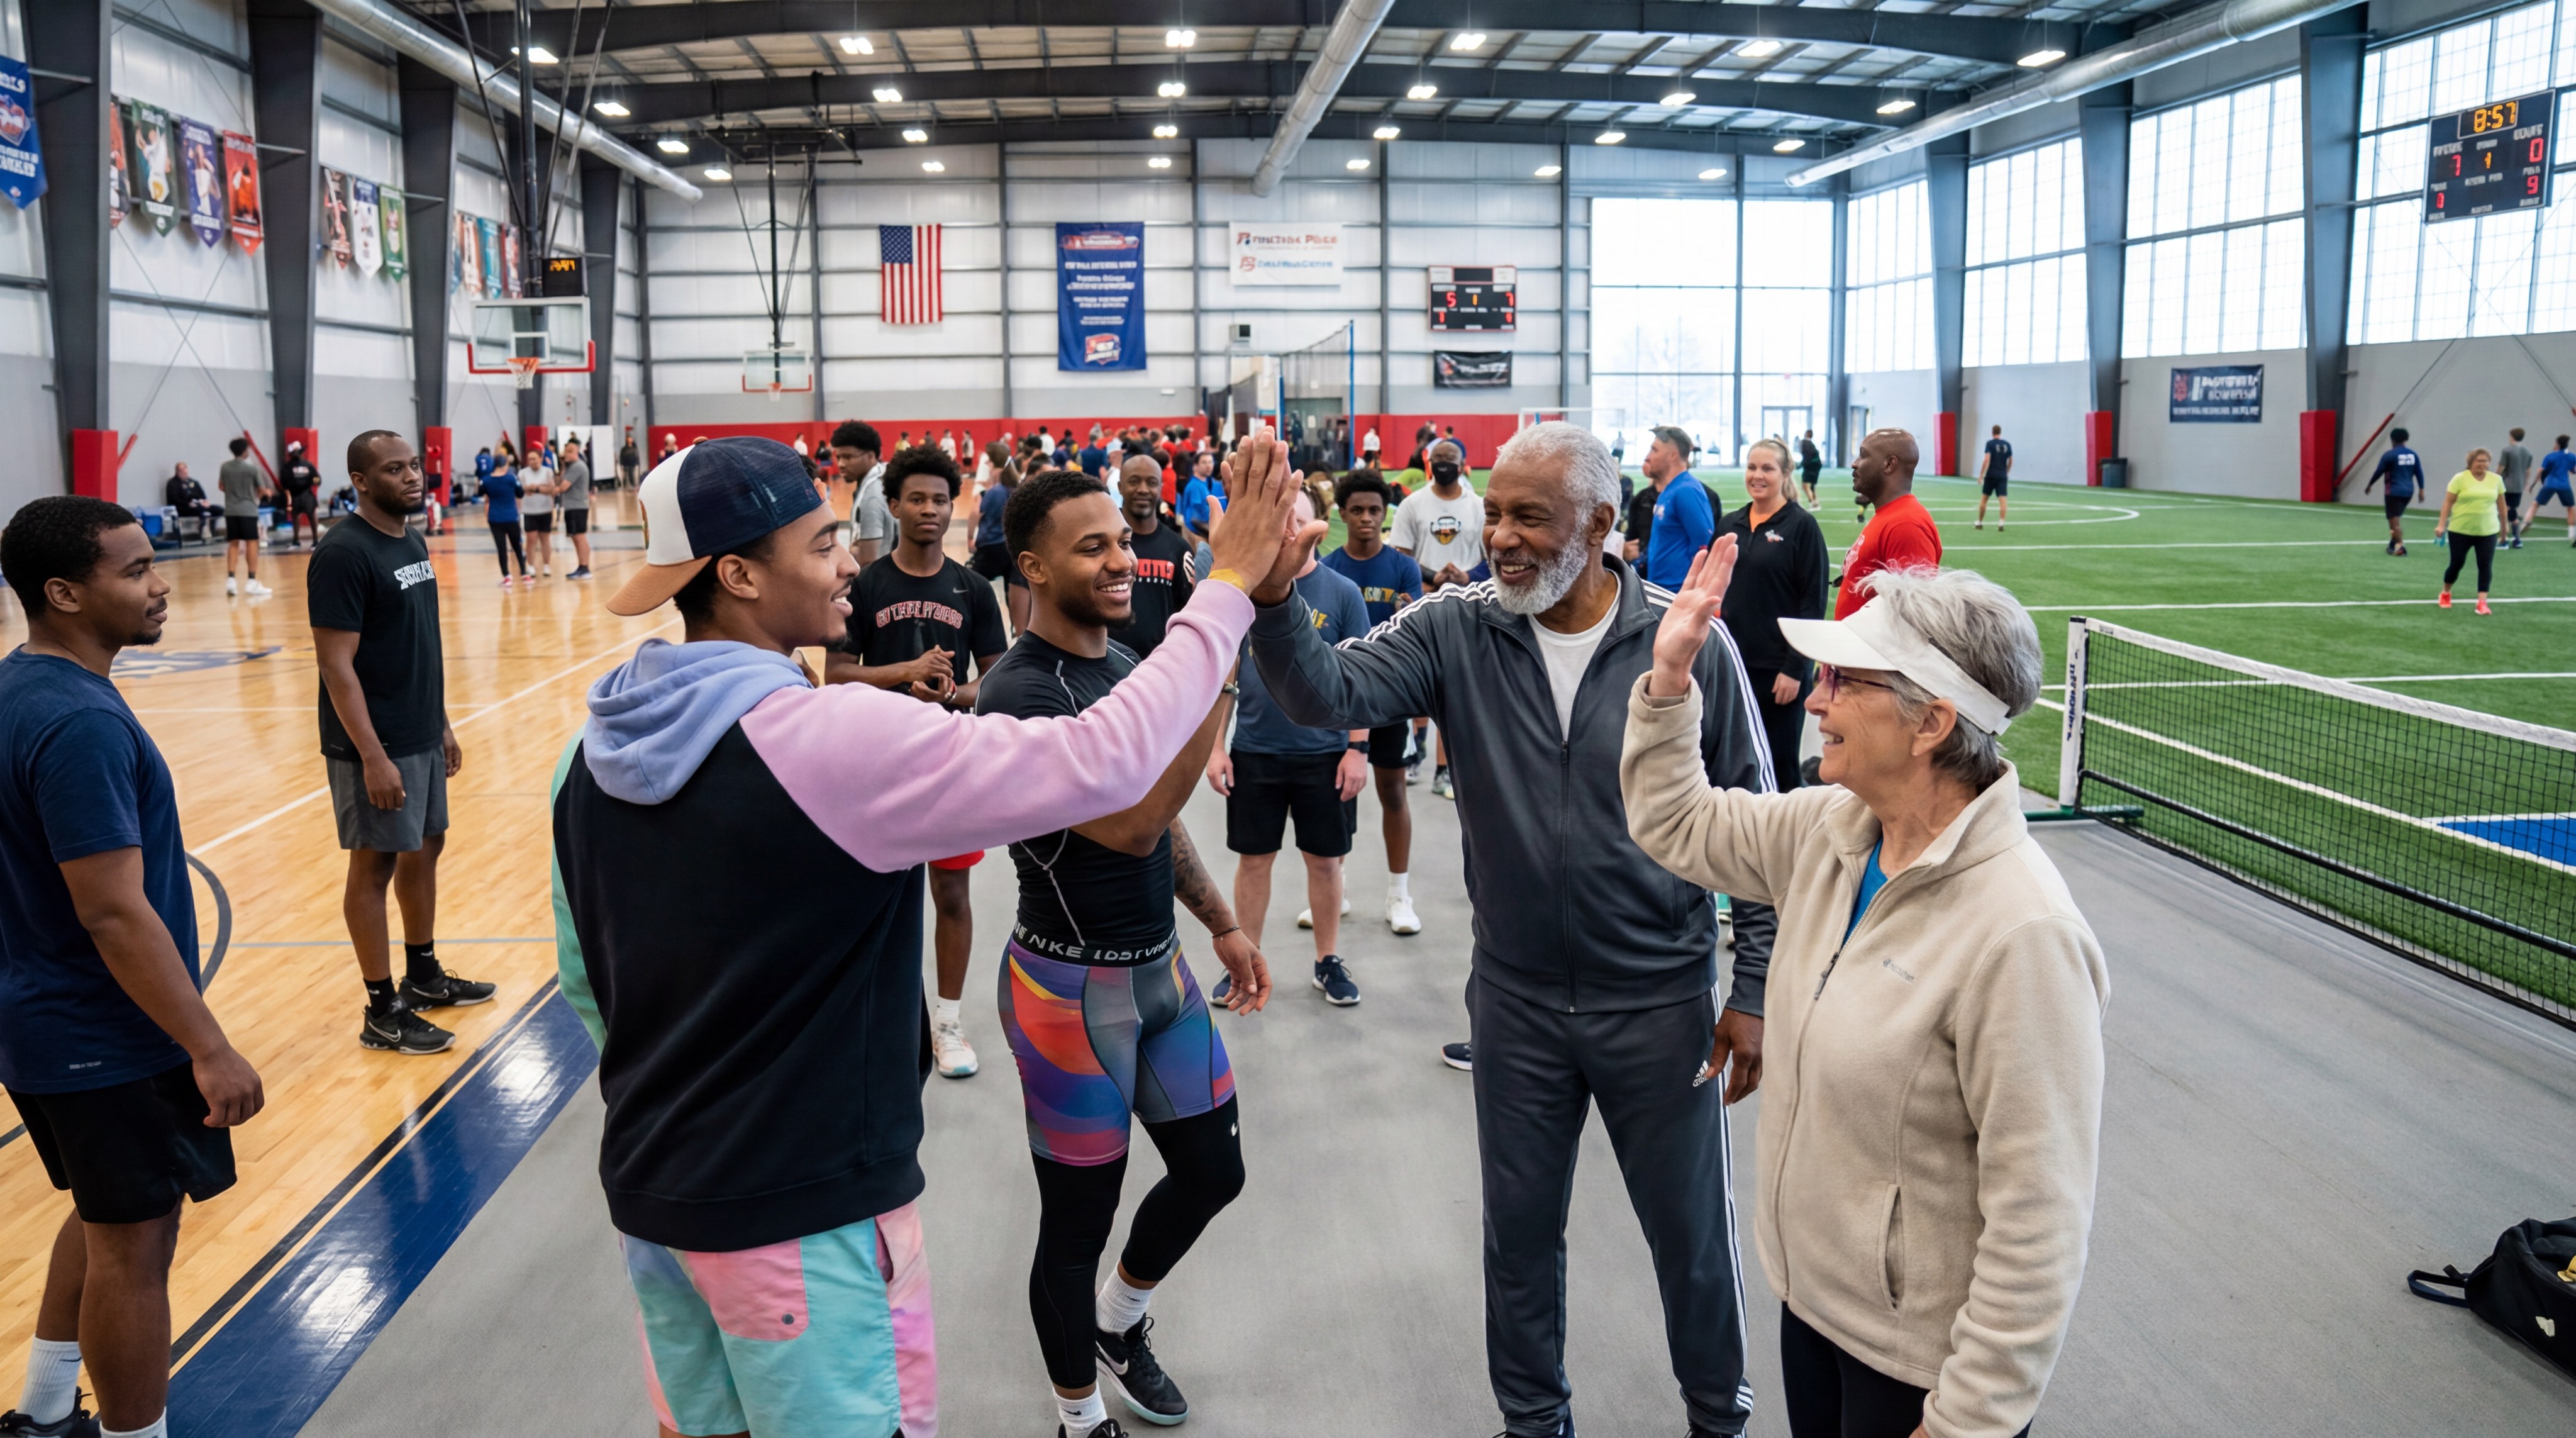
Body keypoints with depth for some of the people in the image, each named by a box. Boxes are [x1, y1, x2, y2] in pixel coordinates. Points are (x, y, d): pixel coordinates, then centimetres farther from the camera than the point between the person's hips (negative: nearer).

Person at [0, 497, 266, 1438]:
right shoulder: (78, 724, -26)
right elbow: (112, 911, -28)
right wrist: (210, 1051, -24)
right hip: (107, 1043, -10)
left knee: (109, 1221, 25)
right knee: (133, 1247, 4)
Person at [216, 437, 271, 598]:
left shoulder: (225, 467, 4)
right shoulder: (252, 468, -10)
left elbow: (221, 486, 18)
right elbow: (262, 491, -4)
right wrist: (266, 493, 19)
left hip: (230, 511, 5)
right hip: (248, 510, -5)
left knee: (233, 544, 9)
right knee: (252, 543, -2)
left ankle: (230, 581, 3)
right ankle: (252, 582, -6)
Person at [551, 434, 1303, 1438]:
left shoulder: (596, 748, 0)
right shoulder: (833, 739, -24)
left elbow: (583, 983, 11)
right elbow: (1104, 760, -27)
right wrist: (1229, 586, -17)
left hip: (648, 1189, 8)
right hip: (801, 1209, -7)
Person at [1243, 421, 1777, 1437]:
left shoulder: (1691, 644, -12)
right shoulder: (1458, 629, -8)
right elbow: (1327, 693, -23)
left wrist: (1753, 990, -4)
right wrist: (1275, 600, -43)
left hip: (1661, 1002, -1)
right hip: (1516, 1001, 2)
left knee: (1692, 1232, 15)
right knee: (1519, 1230, 19)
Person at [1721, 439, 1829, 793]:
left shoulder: (1801, 526, -6)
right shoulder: (1731, 525, 9)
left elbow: (1813, 603, -9)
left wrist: (1795, 669, -14)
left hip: (1780, 668, -5)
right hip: (1733, 662, 5)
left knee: (1780, 764, 4)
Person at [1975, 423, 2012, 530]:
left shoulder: (1990, 443, -5)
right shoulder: (2007, 444, 6)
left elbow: (1987, 459, -15)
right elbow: (2010, 461, 12)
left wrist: (1982, 475, -13)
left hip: (1991, 476, -2)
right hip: (2002, 476, 2)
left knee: (1984, 499, 11)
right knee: (2003, 500, -5)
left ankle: (1980, 522, 18)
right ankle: (2001, 523, -18)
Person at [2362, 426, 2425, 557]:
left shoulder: (2389, 455, -10)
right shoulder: (2413, 455, 6)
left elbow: (2378, 472, -5)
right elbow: (2419, 473, 7)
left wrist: (2369, 485, 8)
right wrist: (2421, 490, 12)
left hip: (2394, 492, -6)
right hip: (2408, 492, 6)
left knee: (2395, 520, -4)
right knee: (2395, 518, 20)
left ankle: (2400, 546, -13)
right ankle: (2393, 544, 23)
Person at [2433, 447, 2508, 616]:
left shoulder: (2496, 479, 4)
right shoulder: (2460, 479, -6)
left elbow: (2501, 503, 14)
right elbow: (2448, 502, -6)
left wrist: (2504, 524, 20)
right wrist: (2441, 524, -12)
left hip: (2487, 531, 3)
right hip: (2460, 530, -3)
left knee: (2486, 566, -6)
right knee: (2457, 564, 5)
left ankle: (2482, 602, -5)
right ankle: (2445, 593, 29)